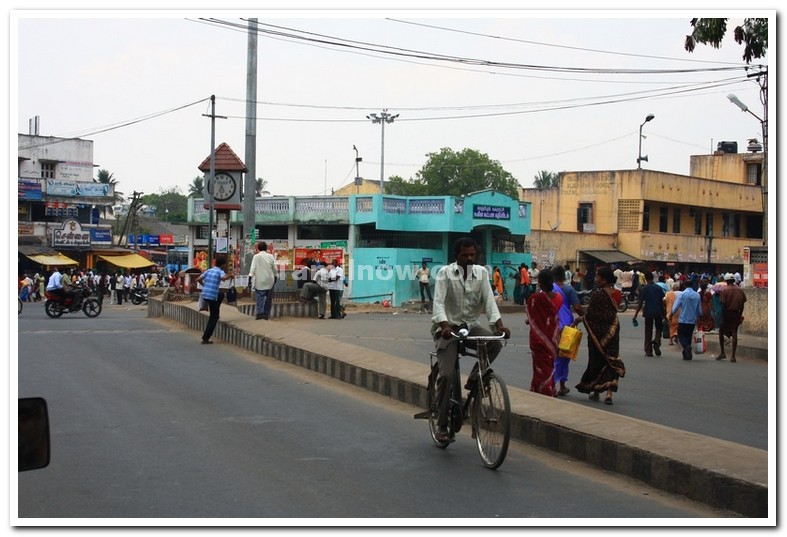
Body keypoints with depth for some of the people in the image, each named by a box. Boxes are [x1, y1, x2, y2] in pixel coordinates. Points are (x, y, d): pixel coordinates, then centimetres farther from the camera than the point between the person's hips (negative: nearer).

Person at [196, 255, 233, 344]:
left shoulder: (209, 270, 12)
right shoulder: (220, 271, -6)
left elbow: (198, 279, 11)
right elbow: (224, 278, -28)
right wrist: (230, 275, -10)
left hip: (205, 294, 7)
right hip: (212, 296, -7)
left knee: (221, 295, 34)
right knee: (214, 317, 5)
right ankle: (205, 339, 0)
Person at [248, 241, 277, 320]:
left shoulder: (256, 256, -4)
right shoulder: (270, 256, 5)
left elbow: (253, 268, -11)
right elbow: (274, 268, 10)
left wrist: (250, 278, -12)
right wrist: (275, 277, 24)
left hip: (260, 281, -3)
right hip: (270, 281, 3)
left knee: (260, 296, -5)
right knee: (268, 298, 11)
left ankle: (260, 312, -20)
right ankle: (266, 314, 12)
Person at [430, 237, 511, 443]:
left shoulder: (481, 272, 2)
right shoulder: (445, 273, -7)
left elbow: (489, 300, -5)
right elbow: (438, 303, -17)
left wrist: (499, 324, -23)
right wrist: (445, 326, -36)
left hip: (471, 325, 3)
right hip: (448, 327, -3)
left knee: (495, 343, -28)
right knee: (447, 375, -15)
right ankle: (442, 424, -2)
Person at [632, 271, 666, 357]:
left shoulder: (644, 289, -3)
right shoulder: (659, 288, 4)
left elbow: (640, 303, -6)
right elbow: (662, 302, 5)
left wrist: (635, 315, -3)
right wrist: (663, 314, 14)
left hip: (648, 312, -1)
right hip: (658, 312, 2)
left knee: (648, 331, 7)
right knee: (659, 329, 17)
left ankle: (648, 351, 7)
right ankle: (657, 342, -10)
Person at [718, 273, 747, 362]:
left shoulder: (725, 290, -8)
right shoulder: (740, 290, 6)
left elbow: (723, 305, -11)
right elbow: (742, 304, 8)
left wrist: (723, 318, -8)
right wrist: (740, 315, 18)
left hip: (727, 313, -4)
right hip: (736, 314, 4)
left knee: (721, 332, 13)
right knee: (734, 333, 3)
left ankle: (723, 353, 10)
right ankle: (733, 356, 0)